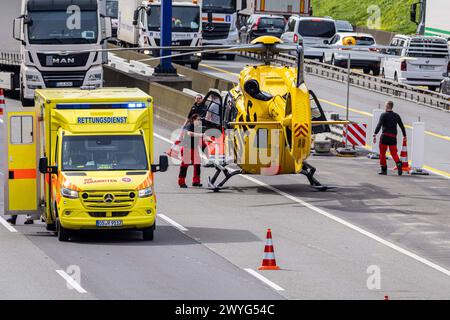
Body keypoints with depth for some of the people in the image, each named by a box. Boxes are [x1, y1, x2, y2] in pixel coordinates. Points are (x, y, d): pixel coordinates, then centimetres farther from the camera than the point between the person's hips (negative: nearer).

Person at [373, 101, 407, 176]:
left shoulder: (384, 115, -5)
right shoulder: (396, 116, 10)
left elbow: (379, 125, -17)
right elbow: (402, 126, 15)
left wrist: (375, 134, -22)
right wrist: (404, 135, 26)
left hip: (385, 136, -4)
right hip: (393, 137, 4)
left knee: (382, 153, 8)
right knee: (394, 153, 6)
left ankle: (384, 170, 10)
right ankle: (399, 164, -21)